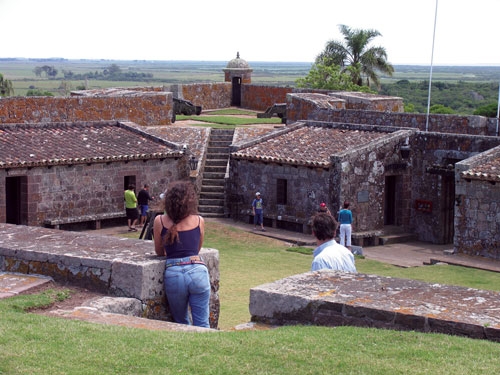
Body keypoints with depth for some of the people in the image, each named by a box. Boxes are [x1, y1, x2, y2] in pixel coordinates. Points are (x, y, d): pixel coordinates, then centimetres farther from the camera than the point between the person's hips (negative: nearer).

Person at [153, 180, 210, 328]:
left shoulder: (160, 221, 5)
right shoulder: (199, 221, 8)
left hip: (173, 274, 0)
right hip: (197, 271, 0)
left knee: (182, 324, 17)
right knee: (202, 325, 4)